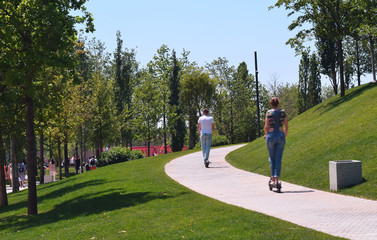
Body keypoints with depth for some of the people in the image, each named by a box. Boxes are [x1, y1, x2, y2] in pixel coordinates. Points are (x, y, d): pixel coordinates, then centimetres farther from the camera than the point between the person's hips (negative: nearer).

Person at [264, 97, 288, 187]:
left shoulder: (269, 112, -4)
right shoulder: (283, 112, 3)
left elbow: (266, 126, -6)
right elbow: (286, 126, 4)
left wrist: (266, 135, 12)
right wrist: (285, 135, 19)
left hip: (271, 136, -1)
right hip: (280, 136, 1)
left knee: (272, 158, 11)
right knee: (278, 159, 3)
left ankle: (273, 178, 5)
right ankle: (277, 179, -4)